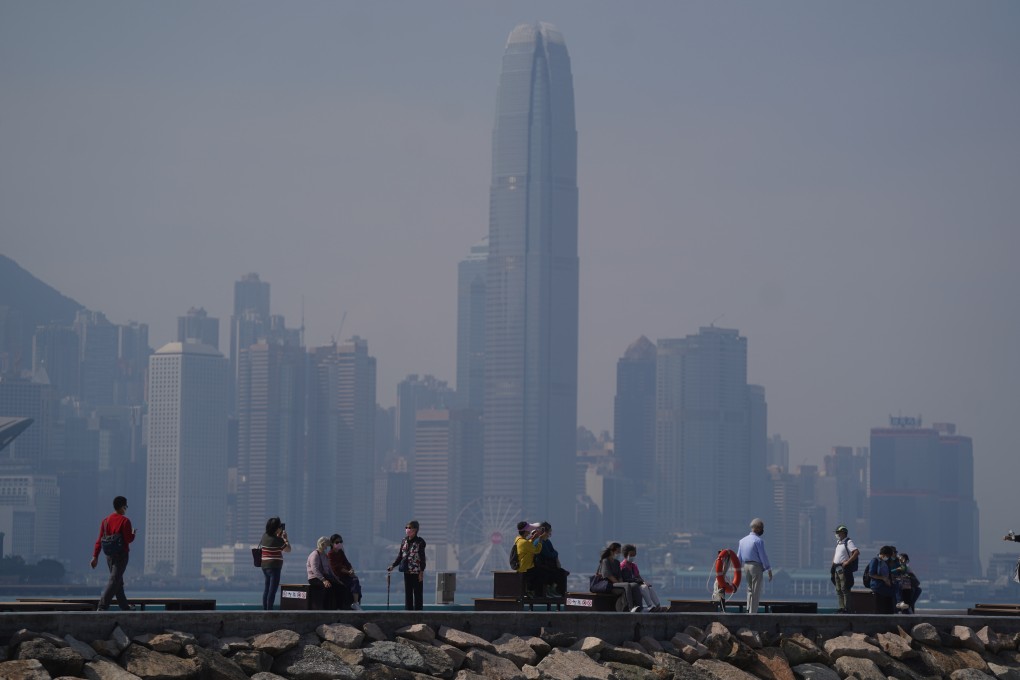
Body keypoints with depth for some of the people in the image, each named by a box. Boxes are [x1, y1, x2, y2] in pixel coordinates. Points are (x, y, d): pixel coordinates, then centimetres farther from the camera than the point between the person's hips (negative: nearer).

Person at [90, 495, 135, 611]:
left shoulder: (106, 521, 8)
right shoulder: (125, 521, -11)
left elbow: (99, 540, 6)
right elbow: (128, 539, -15)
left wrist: (95, 556, 6)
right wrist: (133, 534, 8)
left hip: (109, 555, 7)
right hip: (121, 554, -7)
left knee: (118, 581, 18)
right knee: (114, 580, -9)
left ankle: (124, 605, 29)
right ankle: (102, 605, -21)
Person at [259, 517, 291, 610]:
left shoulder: (265, 536, 6)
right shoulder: (277, 540, -15)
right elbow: (288, 549, -3)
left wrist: (279, 536, 18)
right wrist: (285, 538, 7)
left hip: (265, 565, 8)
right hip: (274, 567, -8)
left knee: (266, 589, 13)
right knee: (272, 590, -7)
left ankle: (265, 610, 14)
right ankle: (269, 610, -11)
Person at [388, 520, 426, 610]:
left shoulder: (420, 542, -7)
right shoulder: (404, 541, 8)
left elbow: (422, 557, -9)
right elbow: (400, 556, 13)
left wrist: (422, 571, -13)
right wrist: (393, 566, 3)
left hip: (417, 572, -5)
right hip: (407, 571, 5)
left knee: (417, 594, 0)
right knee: (407, 593, 8)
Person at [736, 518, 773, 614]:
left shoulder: (742, 540, 11)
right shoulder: (758, 541, -10)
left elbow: (739, 557, 13)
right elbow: (763, 556, -13)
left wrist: (738, 569, 20)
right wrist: (769, 570, -8)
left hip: (745, 566, 6)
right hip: (756, 566, -6)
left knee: (750, 590, 17)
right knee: (756, 591, -1)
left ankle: (749, 611, 9)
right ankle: (753, 613, -3)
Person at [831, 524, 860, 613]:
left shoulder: (849, 542, -10)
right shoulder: (838, 543, 17)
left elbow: (857, 552, -23)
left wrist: (848, 562, -23)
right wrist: (833, 562, 18)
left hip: (844, 569, -9)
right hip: (837, 568, 9)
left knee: (844, 589, -10)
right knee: (838, 589, 10)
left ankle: (846, 608, -9)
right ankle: (841, 607, 14)